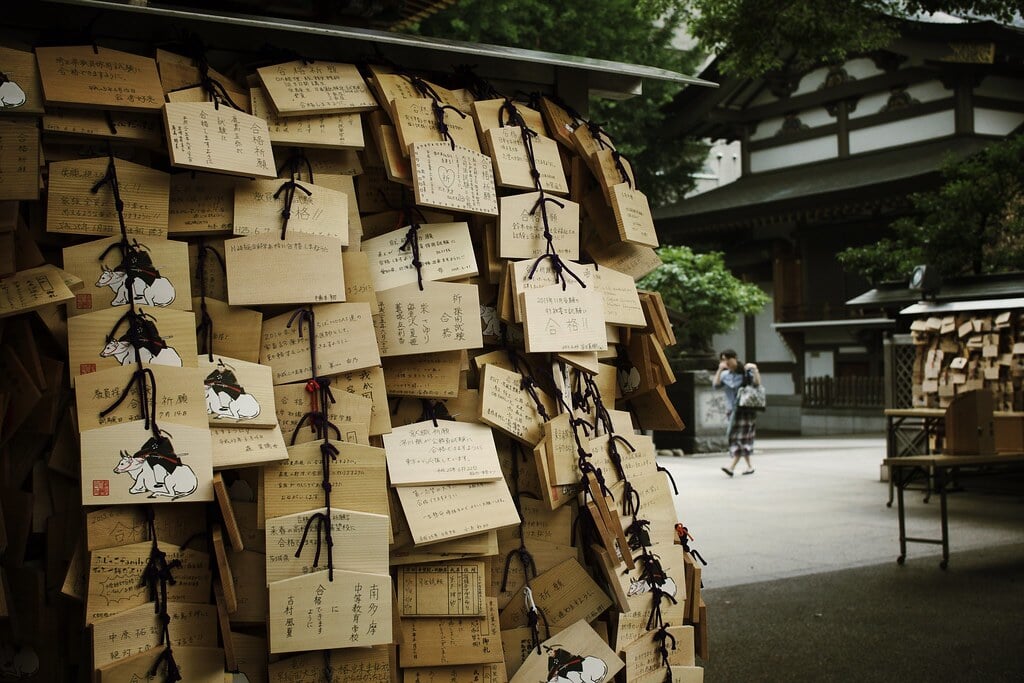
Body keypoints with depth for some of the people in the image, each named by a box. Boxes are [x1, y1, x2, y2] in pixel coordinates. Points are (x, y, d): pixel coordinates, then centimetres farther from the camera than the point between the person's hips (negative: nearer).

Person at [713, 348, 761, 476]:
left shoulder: (746, 372, -5)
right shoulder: (725, 375, 8)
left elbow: (757, 383, -15)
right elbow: (716, 385, -5)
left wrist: (755, 370, -28)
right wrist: (720, 370, -12)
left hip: (745, 409, -6)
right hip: (732, 408, 6)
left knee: (740, 437, -11)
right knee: (737, 438, 7)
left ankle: (732, 467, -19)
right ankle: (749, 466, 18)